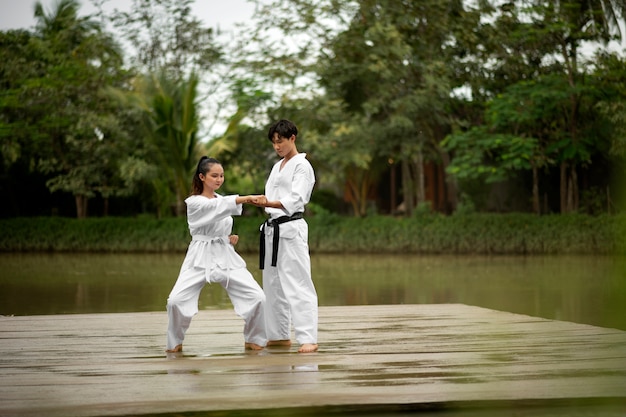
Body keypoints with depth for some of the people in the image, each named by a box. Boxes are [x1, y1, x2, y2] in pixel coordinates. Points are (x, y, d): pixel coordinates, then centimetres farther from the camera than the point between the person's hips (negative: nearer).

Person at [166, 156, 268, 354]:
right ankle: (175, 342, 6)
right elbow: (217, 206, -28)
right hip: (200, 258, -5)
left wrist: (230, 239, 0)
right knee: (176, 300, -20)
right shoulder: (194, 202, -8)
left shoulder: (221, 199, 13)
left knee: (257, 297, -9)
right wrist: (247, 198, -40)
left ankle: (253, 340, 12)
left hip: (225, 256, 5)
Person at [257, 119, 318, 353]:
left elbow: (295, 200, -19)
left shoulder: (302, 166, -7)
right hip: (272, 229, 9)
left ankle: (308, 338, -16)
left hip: (291, 229, -9)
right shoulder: (278, 167, 19)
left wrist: (268, 203, -33)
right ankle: (279, 335, 20)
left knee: (297, 285, -13)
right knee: (273, 284, 12)